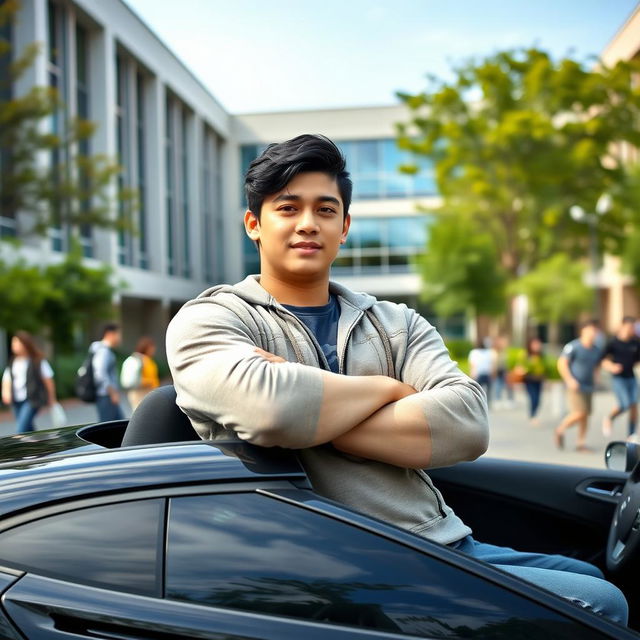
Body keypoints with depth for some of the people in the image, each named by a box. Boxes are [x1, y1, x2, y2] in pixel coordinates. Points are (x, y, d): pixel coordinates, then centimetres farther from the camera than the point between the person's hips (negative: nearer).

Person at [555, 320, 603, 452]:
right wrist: (569, 379, -16)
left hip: (588, 386, 6)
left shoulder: (597, 350, 9)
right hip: (575, 386, -6)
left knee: (586, 415, 5)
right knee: (579, 413, -15)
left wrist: (594, 379, 9)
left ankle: (581, 443, 14)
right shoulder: (573, 347, -10)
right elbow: (562, 363, -10)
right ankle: (560, 430, 7)